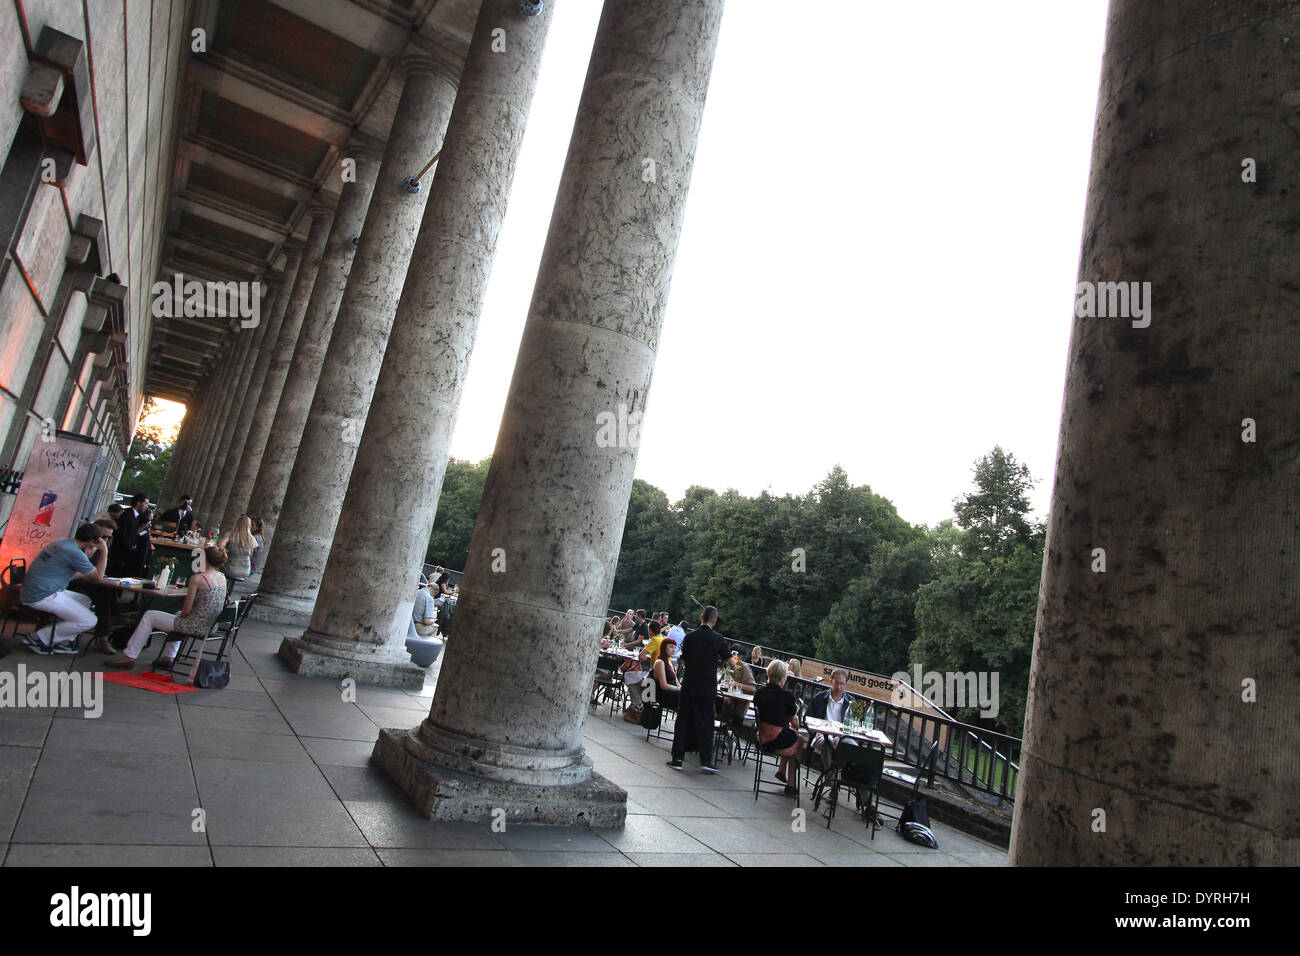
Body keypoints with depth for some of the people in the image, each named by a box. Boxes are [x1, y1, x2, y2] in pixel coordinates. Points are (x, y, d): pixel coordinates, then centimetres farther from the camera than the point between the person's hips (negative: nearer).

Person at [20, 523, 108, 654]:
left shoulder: (60, 542, 10)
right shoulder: (75, 553, -19)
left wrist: (86, 576, 23)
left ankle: (64, 640, 12)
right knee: (89, 622, -8)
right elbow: (98, 575, -6)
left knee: (85, 600, 21)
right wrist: (104, 551, -4)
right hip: (43, 597, -10)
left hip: (31, 592, 10)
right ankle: (39, 637, 0)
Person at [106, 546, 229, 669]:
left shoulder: (197, 578, -16)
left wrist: (181, 615, 6)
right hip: (209, 627, 8)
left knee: (148, 616, 11)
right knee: (178, 615, 39)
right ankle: (169, 657, 40)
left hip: (195, 626, -8)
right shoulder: (223, 577, 4)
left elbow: (186, 610, -13)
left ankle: (129, 657, 20)